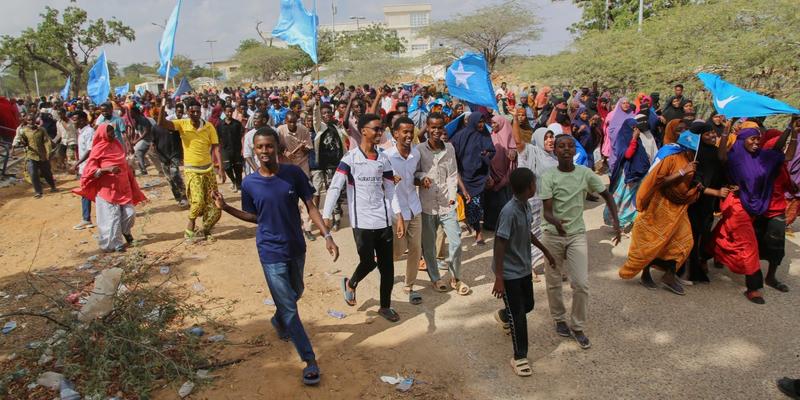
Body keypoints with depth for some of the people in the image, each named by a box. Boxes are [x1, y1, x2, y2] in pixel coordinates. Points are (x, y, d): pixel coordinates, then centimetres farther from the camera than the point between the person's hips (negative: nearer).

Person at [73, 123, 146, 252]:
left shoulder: (117, 145, 10)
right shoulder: (98, 149, -8)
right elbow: (90, 170, -12)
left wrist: (131, 184, 21)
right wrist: (108, 169, -26)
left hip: (123, 187, 6)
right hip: (107, 189, -5)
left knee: (130, 213, 3)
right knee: (112, 217, -2)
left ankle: (125, 231, 33)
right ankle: (114, 244, 9)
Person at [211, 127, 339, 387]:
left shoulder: (293, 173, -12)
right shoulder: (249, 183, -10)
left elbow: (310, 206, -8)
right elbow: (253, 217, 4)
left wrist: (327, 236, -17)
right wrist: (225, 207, -9)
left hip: (296, 248, 2)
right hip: (271, 252, -2)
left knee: (296, 293, 25)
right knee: (289, 306, 0)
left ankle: (279, 320, 58)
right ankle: (310, 360, 13)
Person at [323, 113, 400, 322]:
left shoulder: (383, 159, 7)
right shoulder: (350, 157, -8)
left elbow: (391, 189, 12)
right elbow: (334, 187, -13)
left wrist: (399, 215, 6)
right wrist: (326, 215, -20)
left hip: (384, 219, 5)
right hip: (362, 221, -4)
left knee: (387, 265, 7)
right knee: (368, 262, -4)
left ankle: (385, 306, 26)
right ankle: (350, 284, 30)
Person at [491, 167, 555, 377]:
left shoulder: (525, 206, -1)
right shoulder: (509, 212, -28)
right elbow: (500, 245, -26)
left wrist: (544, 249, 25)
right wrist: (499, 279, -24)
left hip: (524, 267, 8)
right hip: (509, 272, -8)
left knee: (528, 305, 23)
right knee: (518, 316, 1)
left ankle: (504, 315, 53)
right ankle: (520, 357, 18)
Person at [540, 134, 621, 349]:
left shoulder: (585, 173, -5)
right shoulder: (548, 176, -12)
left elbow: (607, 196, 7)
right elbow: (546, 211, -18)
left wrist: (616, 222, -3)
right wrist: (556, 222, -41)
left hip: (577, 234, 1)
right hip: (553, 235, -1)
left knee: (581, 284, -3)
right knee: (554, 282, 11)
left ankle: (578, 327, 15)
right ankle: (560, 319, 33)